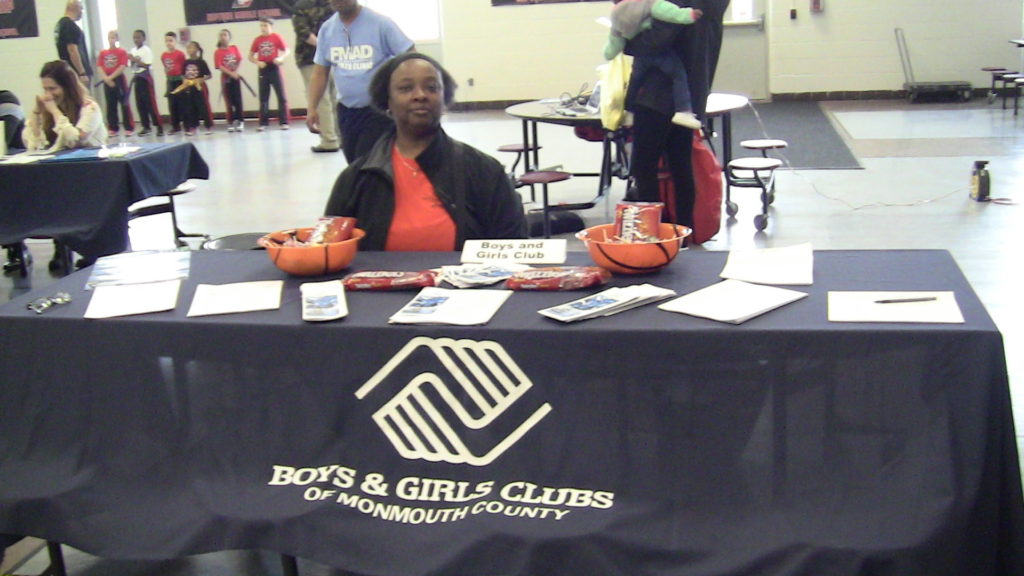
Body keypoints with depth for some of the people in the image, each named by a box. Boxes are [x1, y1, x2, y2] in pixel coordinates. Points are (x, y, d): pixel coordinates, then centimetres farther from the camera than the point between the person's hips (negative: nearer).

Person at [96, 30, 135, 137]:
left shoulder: (122, 52, -2)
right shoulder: (103, 53, 9)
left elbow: (123, 67, -10)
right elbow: (99, 67, 4)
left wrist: (111, 77, -14)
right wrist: (106, 78, -11)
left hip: (119, 80, -4)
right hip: (107, 82, 4)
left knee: (124, 104, -3)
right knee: (111, 105, 7)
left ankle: (129, 128, -1)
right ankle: (113, 128, 12)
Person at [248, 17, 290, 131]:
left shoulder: (276, 37, -2)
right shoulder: (257, 40, 5)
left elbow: (286, 51, 0)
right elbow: (250, 56, 9)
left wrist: (280, 58, -19)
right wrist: (257, 62, -9)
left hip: (274, 68, -2)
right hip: (263, 70, 3)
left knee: (281, 96, -2)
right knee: (263, 98, 6)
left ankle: (283, 122, 3)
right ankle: (263, 123, 10)